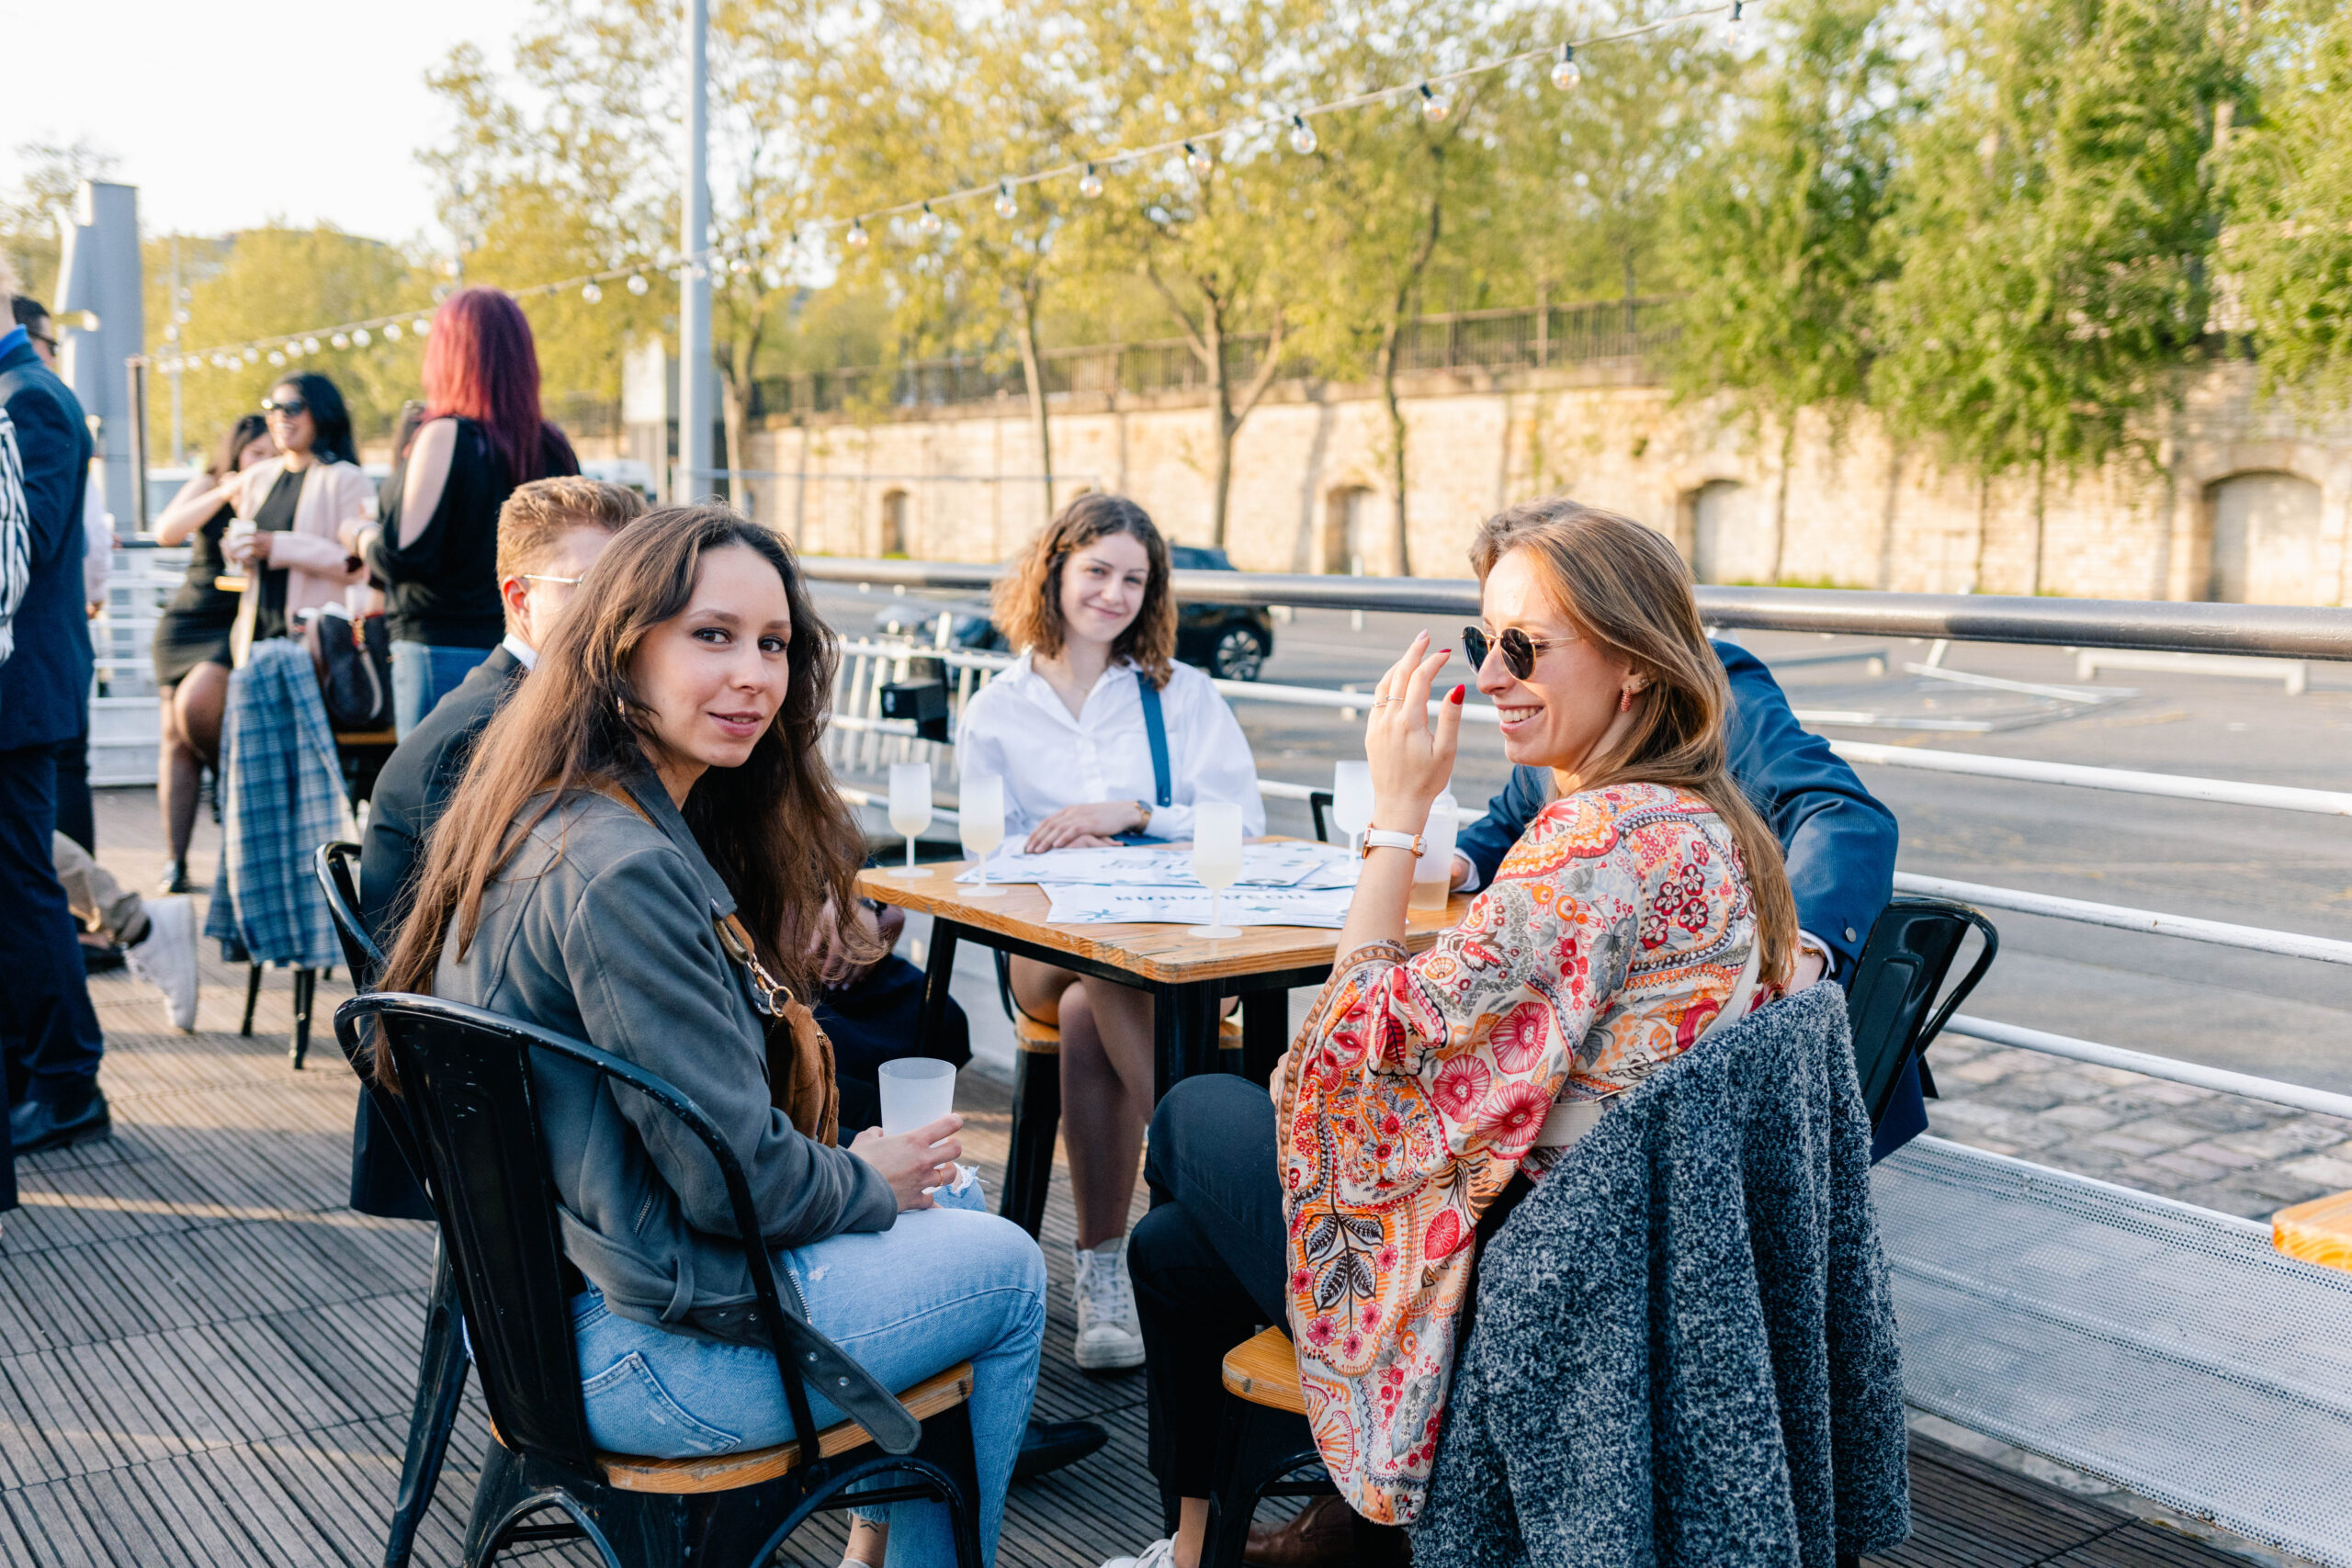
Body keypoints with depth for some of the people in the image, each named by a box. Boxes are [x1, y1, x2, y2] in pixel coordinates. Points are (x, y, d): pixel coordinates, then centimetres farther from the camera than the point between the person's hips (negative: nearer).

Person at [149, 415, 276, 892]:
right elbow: (166, 532, -9)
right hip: (186, 623, 3)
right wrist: (226, 492, -17)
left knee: (195, 704, -27)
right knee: (175, 737, -1)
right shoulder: (207, 487, 7)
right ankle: (176, 862, 3)